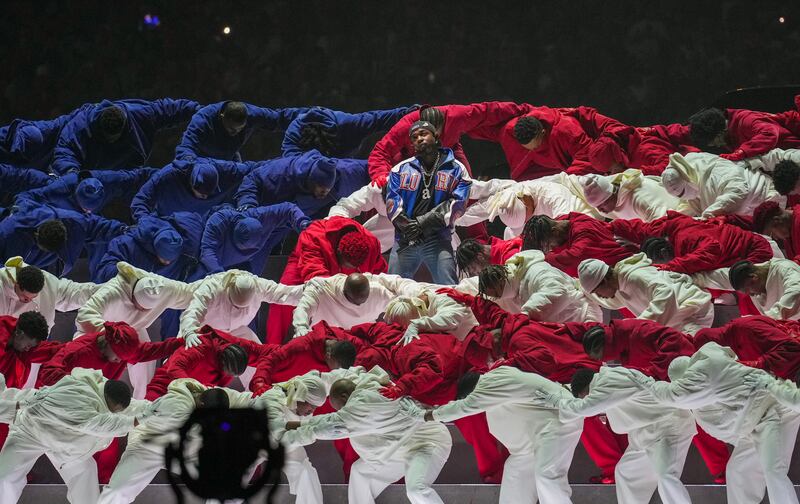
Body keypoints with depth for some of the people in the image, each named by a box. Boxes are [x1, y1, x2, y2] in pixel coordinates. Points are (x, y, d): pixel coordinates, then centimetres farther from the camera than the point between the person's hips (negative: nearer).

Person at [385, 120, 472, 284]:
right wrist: (406, 226, -16)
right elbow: (392, 202, 3)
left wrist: (424, 222, -14)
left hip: (438, 240, -2)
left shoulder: (455, 169, 8)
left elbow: (457, 203, -4)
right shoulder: (400, 169, 14)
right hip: (404, 240, 2)